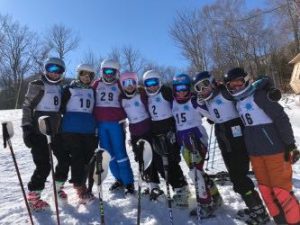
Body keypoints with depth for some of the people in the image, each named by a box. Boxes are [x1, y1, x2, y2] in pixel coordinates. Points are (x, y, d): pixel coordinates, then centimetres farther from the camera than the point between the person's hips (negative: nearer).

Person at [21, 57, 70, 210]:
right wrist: (26, 128, -15)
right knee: (44, 165, -7)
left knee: (64, 159, 8)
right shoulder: (37, 85, -5)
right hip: (39, 131, -6)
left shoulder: (59, 88, 13)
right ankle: (33, 196, 13)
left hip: (56, 130, 6)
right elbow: (27, 106, -7)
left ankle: (58, 187, 30)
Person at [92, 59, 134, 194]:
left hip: (115, 123, -3)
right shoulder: (96, 84, 9)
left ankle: (129, 182, 6)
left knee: (120, 153, -6)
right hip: (100, 123, 3)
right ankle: (119, 179, 22)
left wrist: (123, 117, -3)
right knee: (108, 153, 8)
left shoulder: (120, 85, 5)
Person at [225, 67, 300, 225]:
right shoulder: (237, 102, 9)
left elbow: (281, 118, -15)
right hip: (254, 152, 7)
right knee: (265, 189, 14)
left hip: (274, 148, -7)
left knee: (281, 189, 0)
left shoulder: (259, 95, -13)